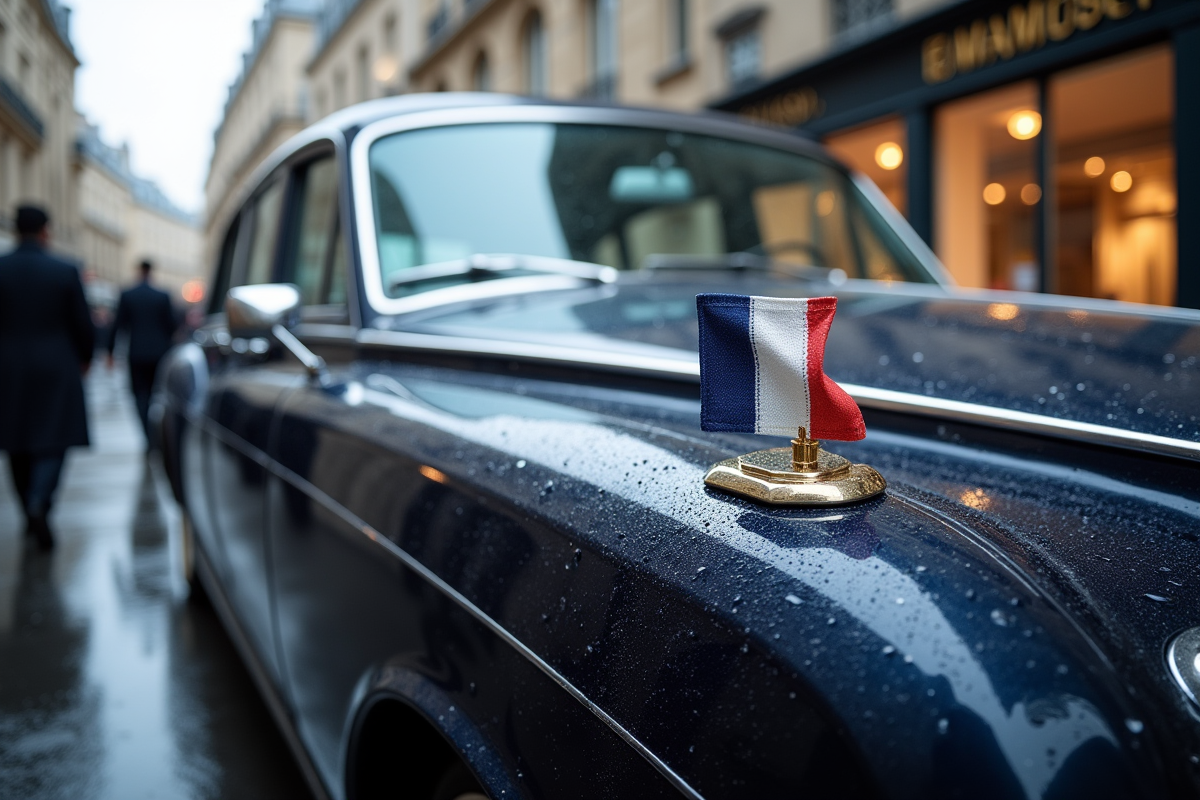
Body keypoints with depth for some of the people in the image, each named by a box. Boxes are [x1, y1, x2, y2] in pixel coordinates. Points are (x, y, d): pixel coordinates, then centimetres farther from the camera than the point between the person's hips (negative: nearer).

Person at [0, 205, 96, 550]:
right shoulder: (66, 272, -7)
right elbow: (83, 324, -4)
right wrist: (85, 358, 14)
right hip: (56, 369, -2)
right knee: (53, 441, 4)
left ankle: (30, 514, 23)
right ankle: (39, 504, -18)